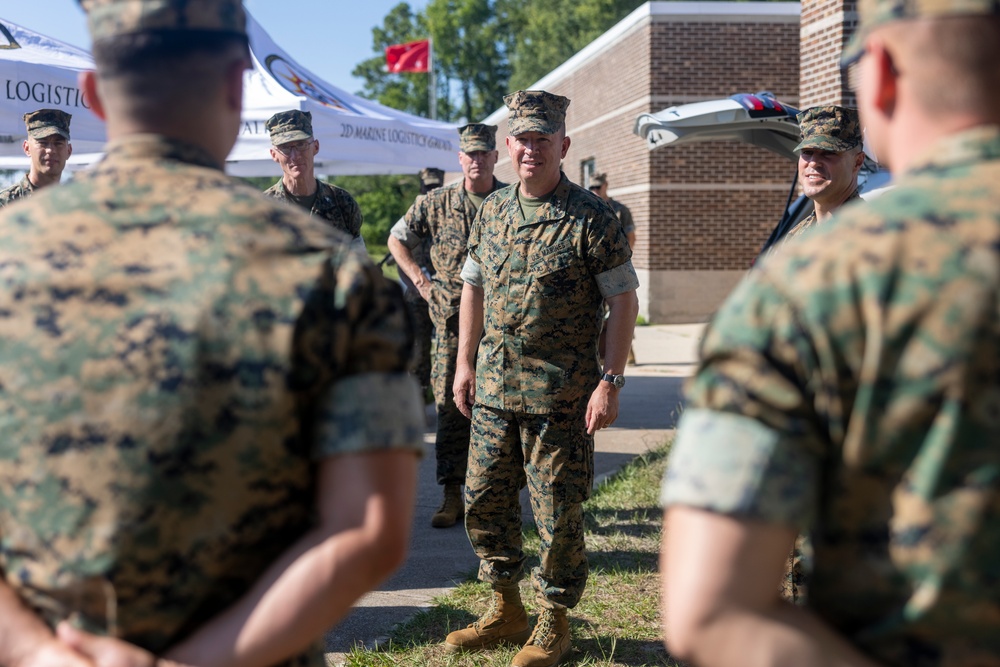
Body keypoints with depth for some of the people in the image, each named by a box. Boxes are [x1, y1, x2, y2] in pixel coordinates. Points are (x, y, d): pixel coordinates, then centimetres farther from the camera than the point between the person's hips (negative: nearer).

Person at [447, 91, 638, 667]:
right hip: (493, 389, 6)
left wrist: (611, 382, -15)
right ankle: (506, 610, 29)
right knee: (484, 501, 12)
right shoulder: (492, 210, 8)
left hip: (559, 396, -6)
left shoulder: (591, 218, -9)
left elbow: (624, 301, -9)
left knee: (558, 512, 3)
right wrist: (465, 363, 13)